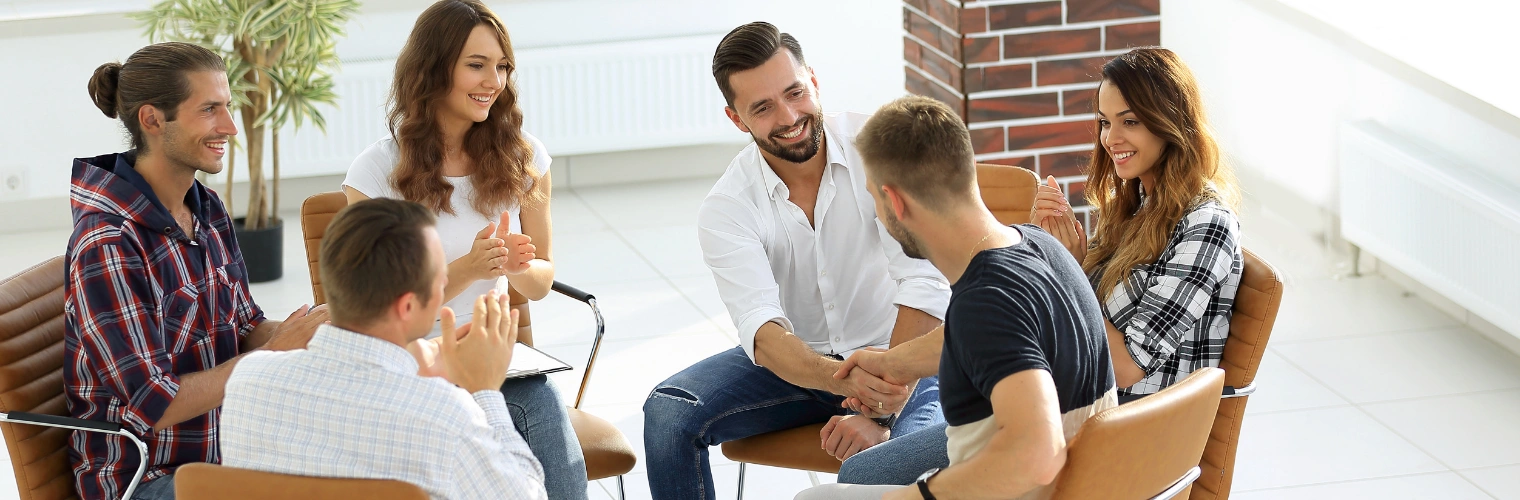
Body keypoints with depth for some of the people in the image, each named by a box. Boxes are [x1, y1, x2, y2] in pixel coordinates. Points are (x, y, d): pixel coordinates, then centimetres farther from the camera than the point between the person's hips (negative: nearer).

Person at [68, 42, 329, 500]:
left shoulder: (208, 210, 4)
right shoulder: (106, 247, -21)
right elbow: (154, 405, -22)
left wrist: (308, 330, -10)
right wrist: (277, 352, -19)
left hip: (226, 444, 8)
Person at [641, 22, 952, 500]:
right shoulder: (725, 209, -11)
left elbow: (926, 289, -23)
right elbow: (763, 331, -25)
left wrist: (882, 414, -31)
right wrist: (846, 380, -46)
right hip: (797, 362, 3)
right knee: (668, 411, -19)